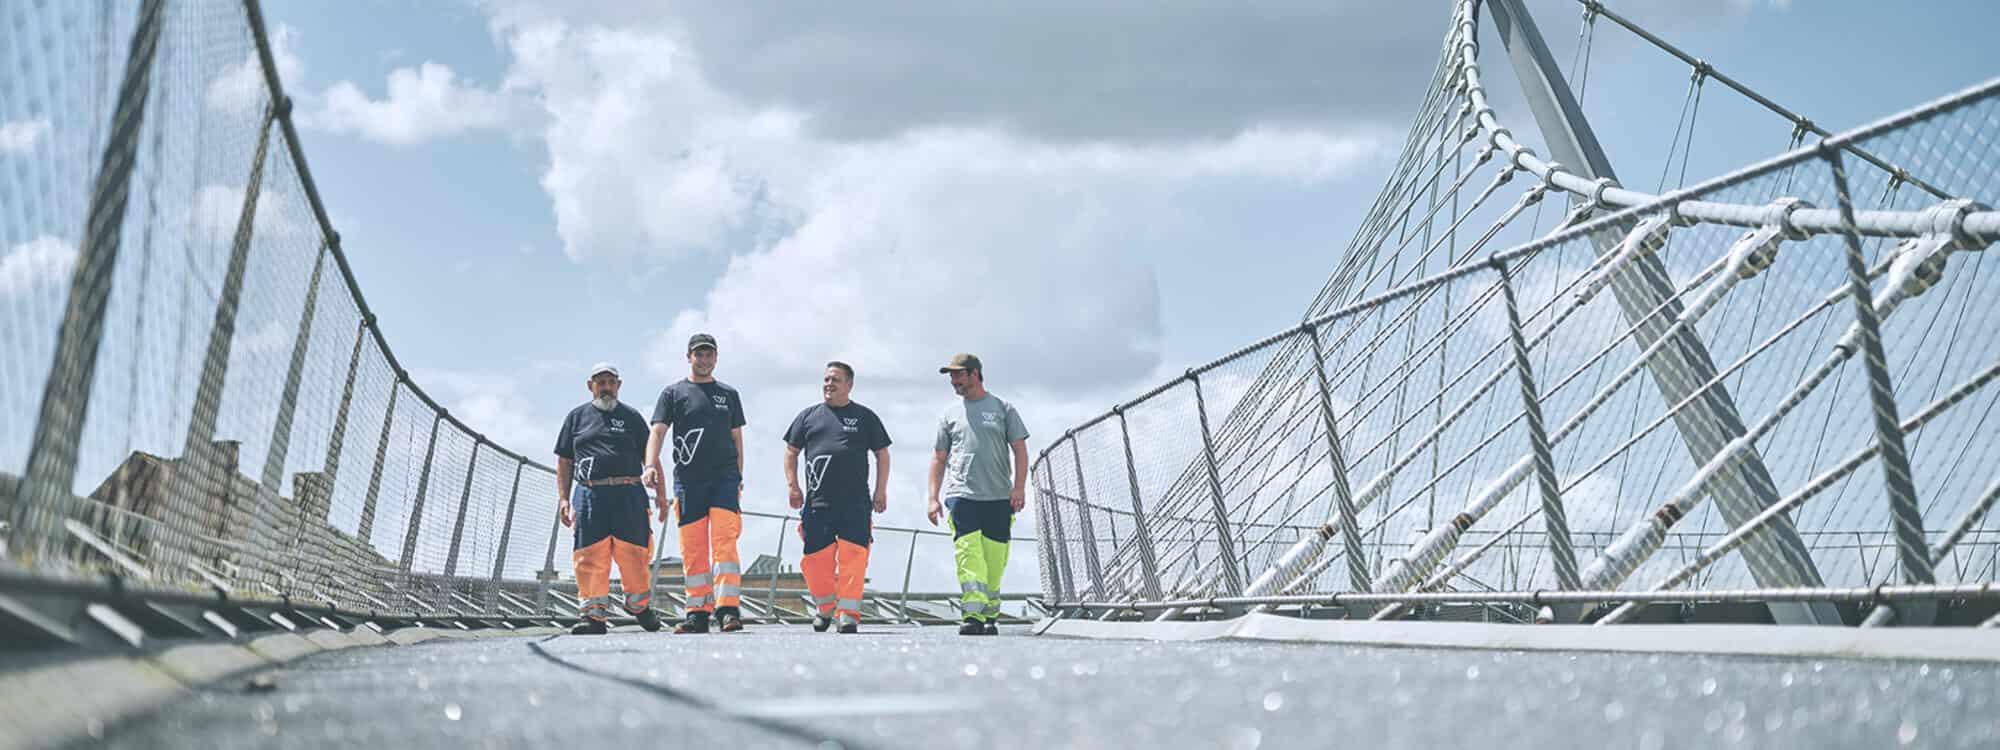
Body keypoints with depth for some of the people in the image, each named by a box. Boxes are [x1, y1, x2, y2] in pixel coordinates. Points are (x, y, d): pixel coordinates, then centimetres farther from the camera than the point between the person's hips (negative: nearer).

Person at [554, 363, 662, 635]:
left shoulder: (631, 416, 15)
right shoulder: (576, 416, 18)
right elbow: (564, 461, 18)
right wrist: (563, 498, 7)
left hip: (628, 493, -1)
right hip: (589, 494, 1)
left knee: (634, 553, -4)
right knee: (590, 557, -5)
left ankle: (640, 605, 13)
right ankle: (594, 614, 0)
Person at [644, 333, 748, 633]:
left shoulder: (729, 394, 17)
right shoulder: (673, 393, 11)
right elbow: (657, 432, 0)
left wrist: (738, 479, 10)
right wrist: (650, 465, -17)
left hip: (724, 477, 0)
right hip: (688, 479, 0)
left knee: (724, 543, -11)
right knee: (692, 549, 1)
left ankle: (728, 609, -16)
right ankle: (698, 612, 7)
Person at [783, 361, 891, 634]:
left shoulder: (865, 416, 11)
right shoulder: (808, 416, 15)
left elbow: (882, 454, 13)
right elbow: (791, 452, 17)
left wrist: (881, 491, 4)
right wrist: (792, 485, 5)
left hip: (856, 502, -2)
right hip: (817, 501, 2)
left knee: (853, 558, -10)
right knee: (815, 559, 1)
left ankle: (848, 615, -6)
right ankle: (825, 607, 24)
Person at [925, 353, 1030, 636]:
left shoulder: (1003, 409, 10)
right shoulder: (949, 413, 15)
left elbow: (1020, 450, 7)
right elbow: (938, 458, 17)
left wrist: (1018, 488, -6)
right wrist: (933, 497, 8)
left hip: (998, 497, 0)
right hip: (961, 495, 0)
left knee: (994, 561, 1)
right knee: (968, 555, -15)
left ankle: (989, 617, 13)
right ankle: (973, 616, -22)